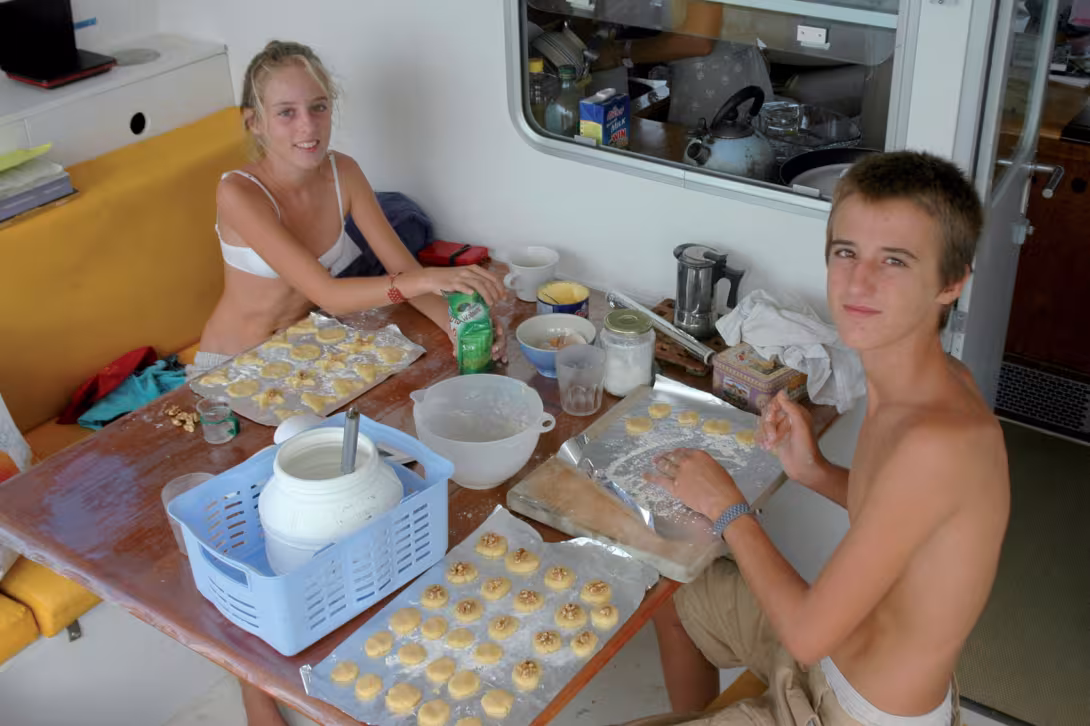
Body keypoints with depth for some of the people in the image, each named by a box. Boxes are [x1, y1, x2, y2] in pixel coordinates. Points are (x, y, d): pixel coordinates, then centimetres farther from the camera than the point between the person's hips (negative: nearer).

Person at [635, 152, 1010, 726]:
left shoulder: (939, 439, -35)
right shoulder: (934, 378, -9)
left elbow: (808, 634, -28)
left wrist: (728, 510, -15)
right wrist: (815, 473, -6)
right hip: (842, 636, 8)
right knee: (674, 595, 25)